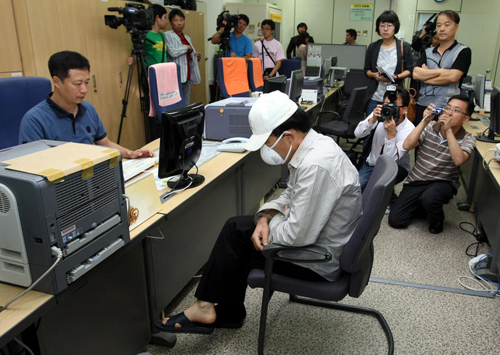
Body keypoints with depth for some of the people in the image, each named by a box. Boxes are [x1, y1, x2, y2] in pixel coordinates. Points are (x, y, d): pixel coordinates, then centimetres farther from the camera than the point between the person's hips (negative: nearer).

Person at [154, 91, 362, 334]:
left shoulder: (315, 165, -32)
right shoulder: (316, 144, 0)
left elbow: (299, 235, -30)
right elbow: (293, 194, 12)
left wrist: (268, 222, -10)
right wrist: (267, 217, -5)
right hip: (311, 234, 9)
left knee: (236, 239, -3)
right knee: (236, 228, 9)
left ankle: (205, 308, 18)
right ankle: (228, 314, 20)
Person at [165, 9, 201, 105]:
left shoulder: (187, 37, 21)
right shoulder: (167, 36, -2)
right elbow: (173, 53, -18)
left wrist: (197, 57, 8)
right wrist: (187, 47, -4)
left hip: (187, 78, 7)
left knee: (186, 105, 7)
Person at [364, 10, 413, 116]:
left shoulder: (404, 47, 3)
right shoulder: (373, 47, 9)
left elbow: (409, 70, 4)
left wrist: (396, 77, -15)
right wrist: (374, 75, -9)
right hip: (374, 97, 2)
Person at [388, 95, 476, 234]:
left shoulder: (467, 139, -6)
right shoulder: (430, 126, -3)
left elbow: (459, 160, -29)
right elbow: (407, 146, -17)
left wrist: (448, 130, -29)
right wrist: (424, 121, -22)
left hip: (443, 183, -2)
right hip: (416, 181, 2)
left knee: (429, 197, -39)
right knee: (395, 220, -9)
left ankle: (437, 220, -1)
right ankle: (422, 204, 23)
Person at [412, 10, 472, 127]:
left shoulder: (463, 51, 1)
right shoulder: (428, 52, 13)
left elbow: (452, 77, -14)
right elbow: (416, 74, -3)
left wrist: (426, 75, -3)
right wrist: (441, 71, -11)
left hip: (446, 108, -4)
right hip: (422, 105, 4)